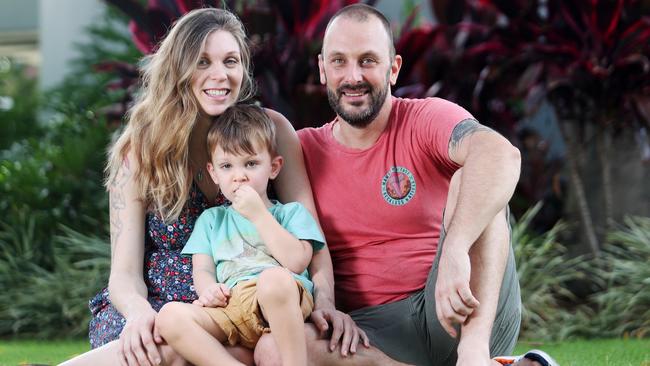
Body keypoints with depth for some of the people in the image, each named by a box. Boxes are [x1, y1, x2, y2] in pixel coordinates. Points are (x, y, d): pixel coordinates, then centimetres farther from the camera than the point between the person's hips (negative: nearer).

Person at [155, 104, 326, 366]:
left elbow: (297, 262, 2)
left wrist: (258, 214, 3)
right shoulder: (211, 219, 32)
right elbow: (202, 269, 19)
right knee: (170, 316, -26)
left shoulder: (291, 213, 21)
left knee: (274, 279, -40)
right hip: (229, 306, 3)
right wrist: (208, 288, -6)